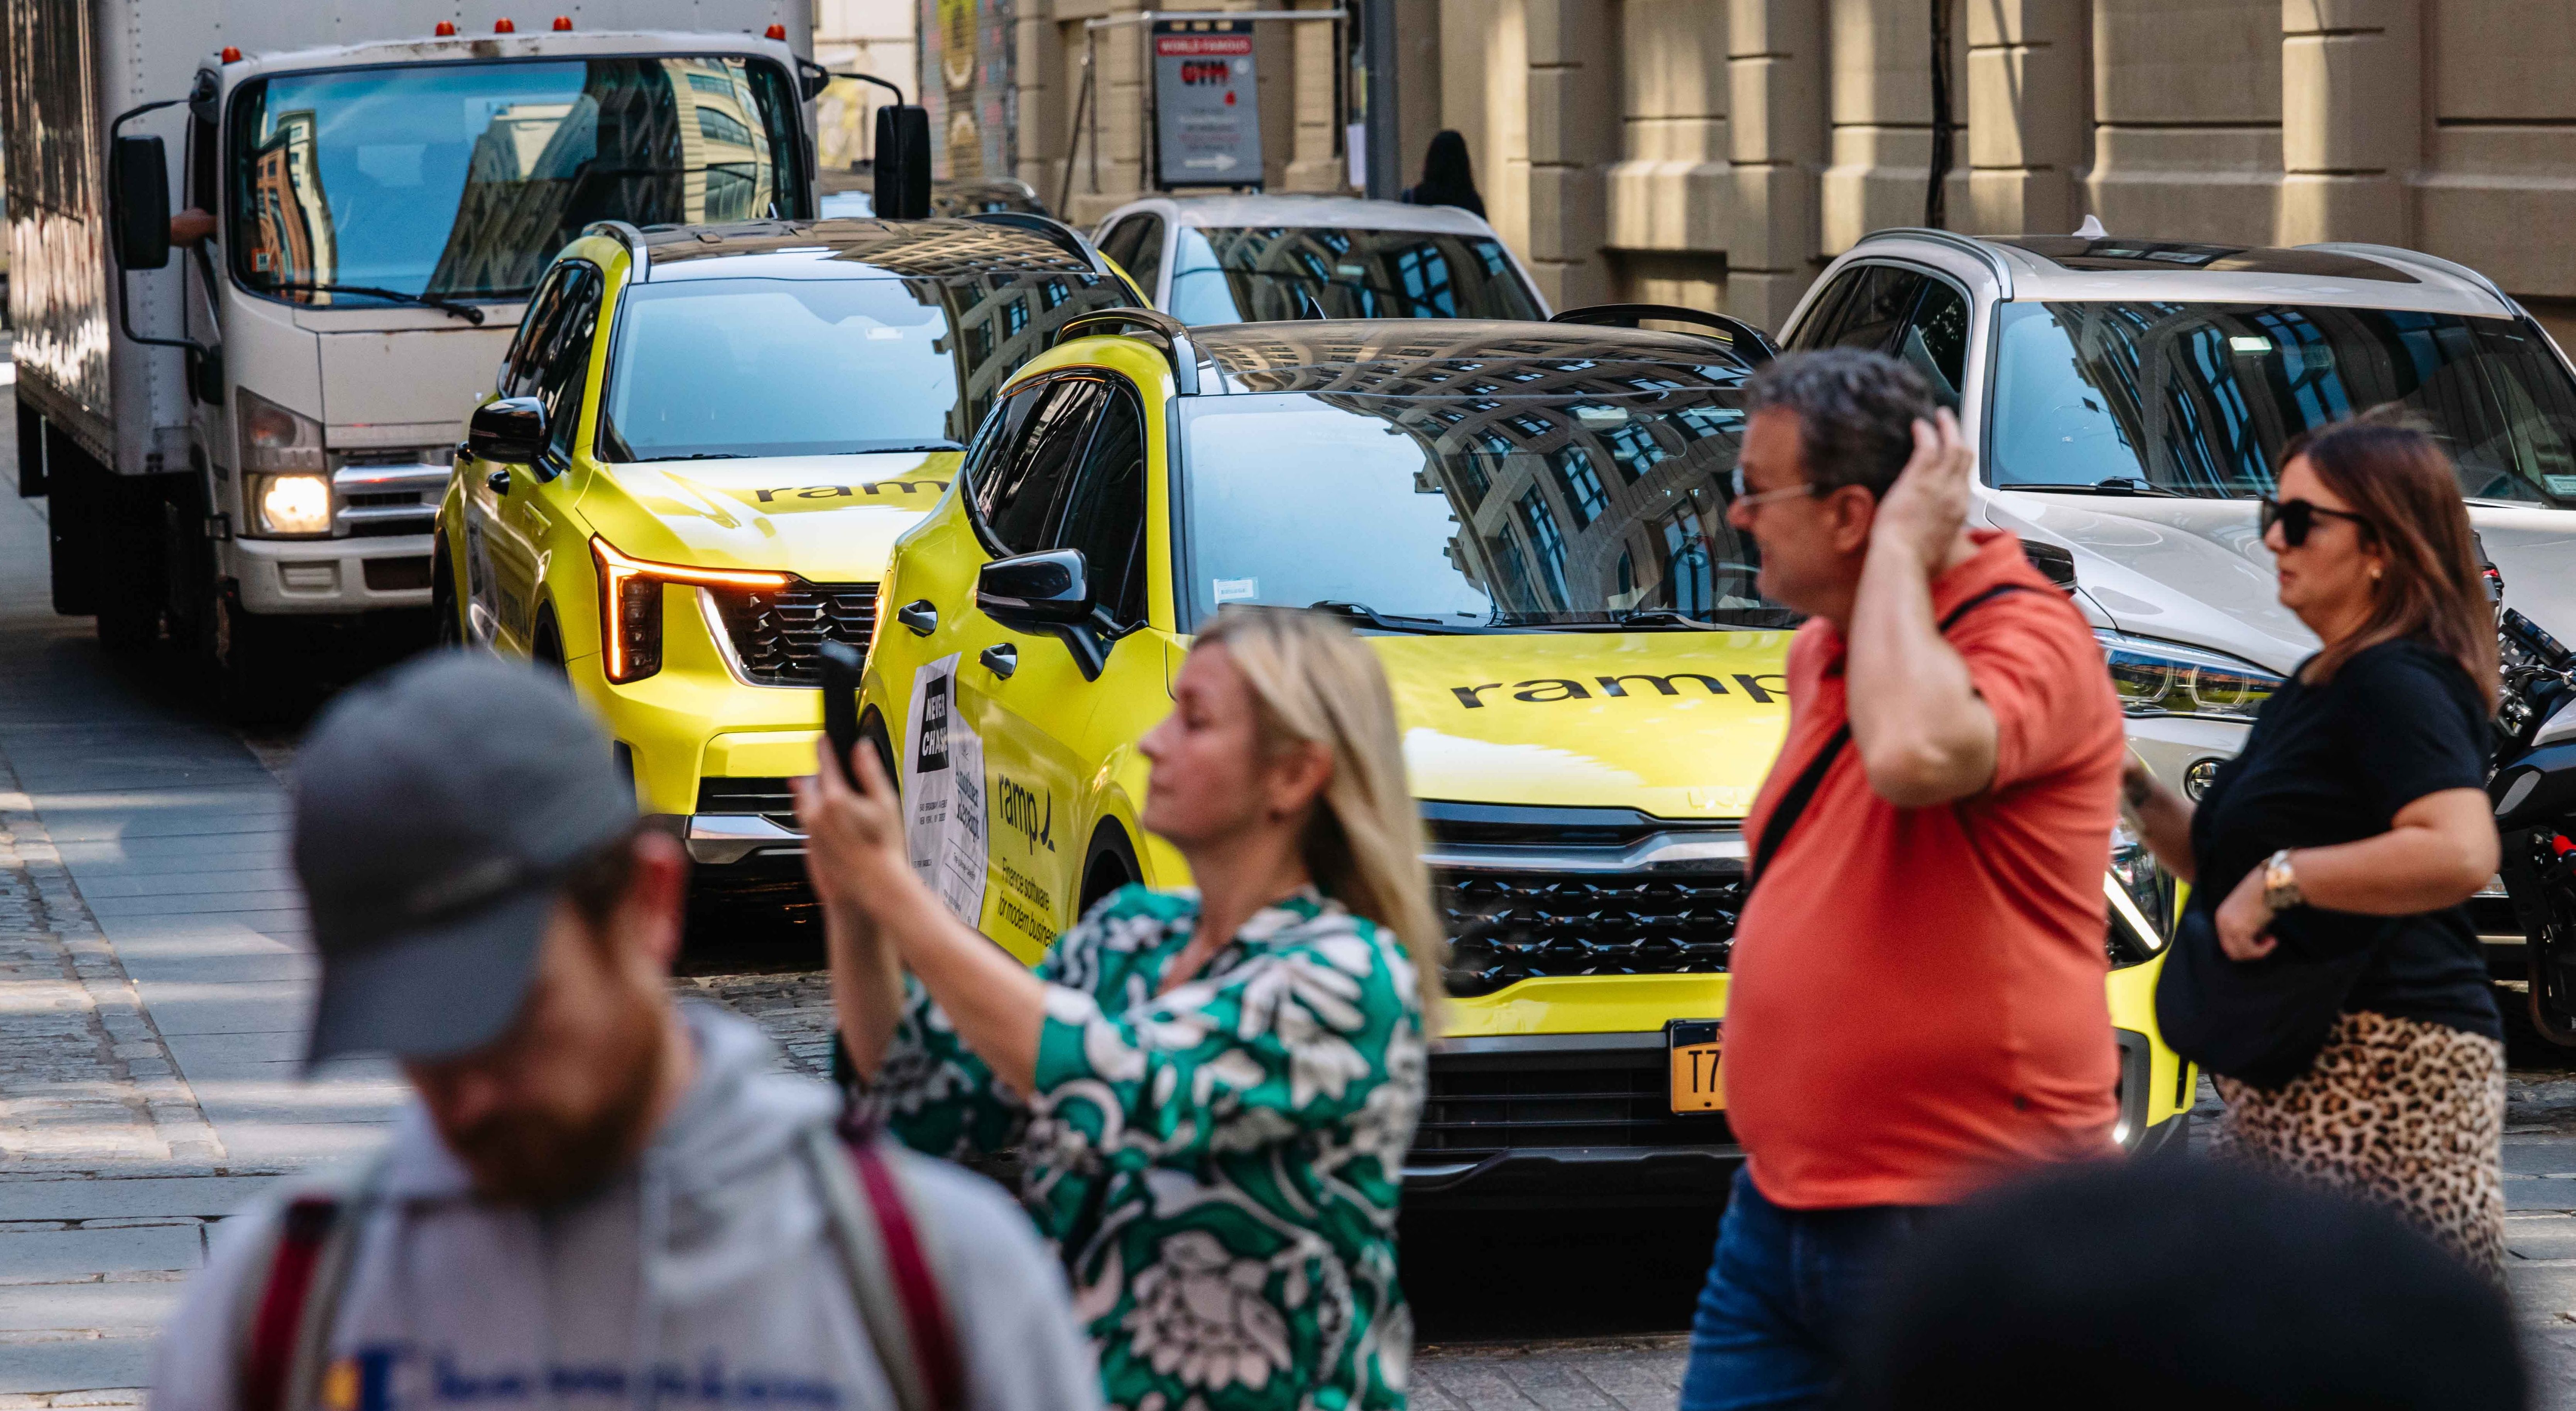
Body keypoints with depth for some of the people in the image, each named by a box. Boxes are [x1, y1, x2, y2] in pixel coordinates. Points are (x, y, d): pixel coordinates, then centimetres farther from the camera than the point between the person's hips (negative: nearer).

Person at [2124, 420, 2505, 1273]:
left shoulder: (2397, 685, -13)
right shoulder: (2319, 686, 20)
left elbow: (2462, 854, -29)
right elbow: (2223, 862, 26)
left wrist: (2280, 879, -22)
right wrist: (2135, 789, 10)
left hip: (2380, 1070, -11)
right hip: (2297, 1082, 11)